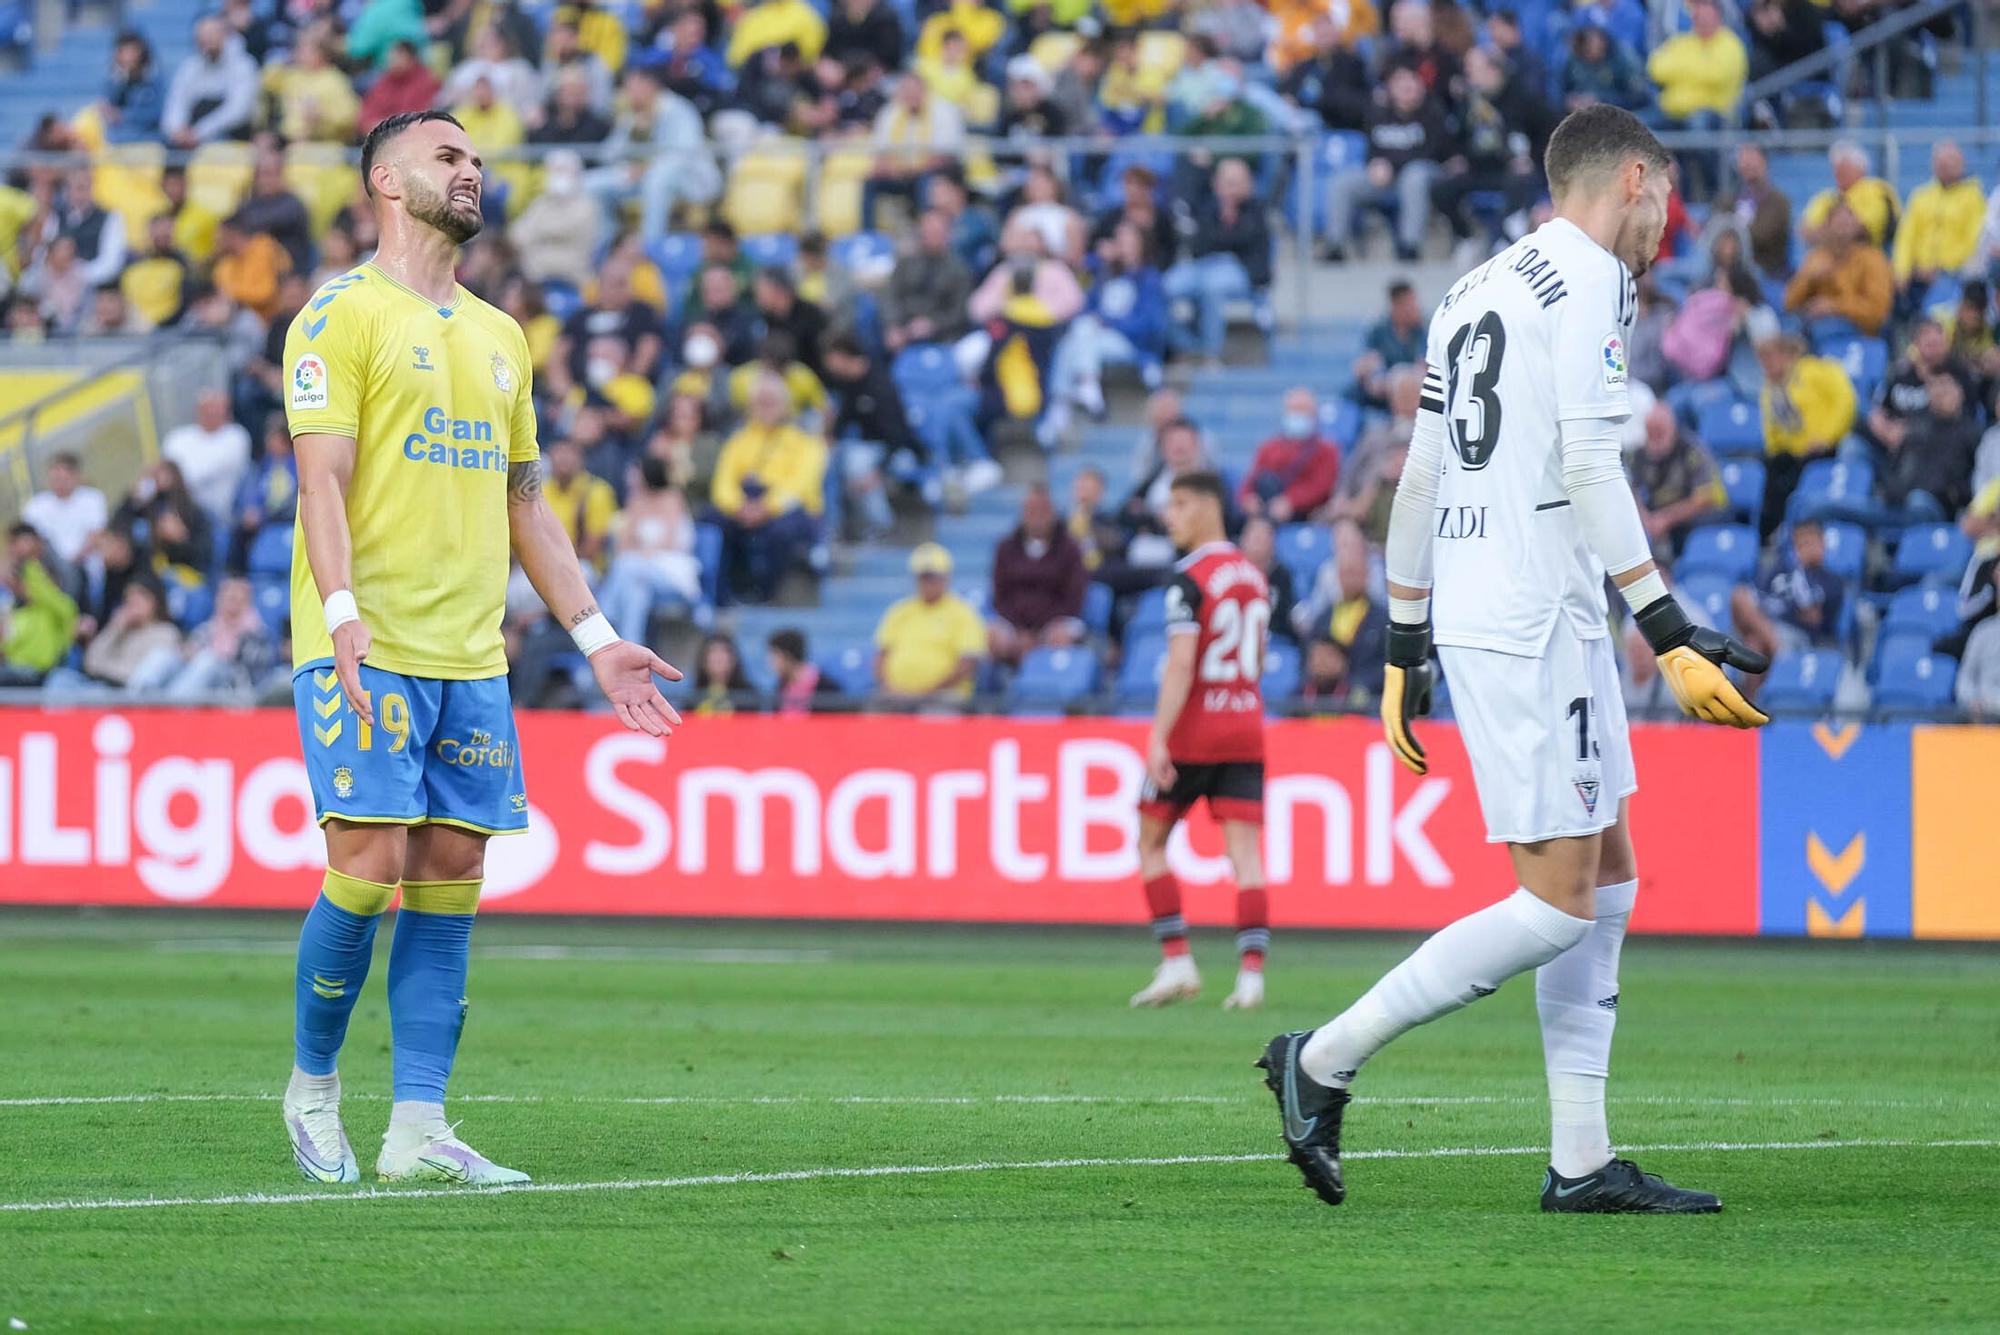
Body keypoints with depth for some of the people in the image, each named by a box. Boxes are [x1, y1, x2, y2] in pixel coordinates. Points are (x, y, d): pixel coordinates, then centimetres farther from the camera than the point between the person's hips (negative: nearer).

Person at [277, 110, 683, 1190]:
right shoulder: (341, 317, -3)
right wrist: (344, 615, -25)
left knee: (449, 882, 1)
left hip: (471, 656, 7)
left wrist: (595, 637, 17)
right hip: (366, 650, -7)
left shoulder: (497, 336, 19)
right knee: (369, 870, -11)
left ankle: (416, 1130, 2)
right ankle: (313, 1086, 9)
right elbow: (323, 479, -11)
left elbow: (525, 502, 23)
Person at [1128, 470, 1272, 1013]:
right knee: (1246, 853, -1)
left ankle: (1177, 962, 3)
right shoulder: (1254, 577, 12)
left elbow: (1181, 665, -19)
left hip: (1193, 729, -6)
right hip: (1246, 732, 6)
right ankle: (1251, 973, -12)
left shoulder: (1191, 577, -11)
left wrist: (1158, 738, -22)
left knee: (1151, 841, 10)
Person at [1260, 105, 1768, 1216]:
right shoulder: (1588, 279, -6)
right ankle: (1324, 1061, -7)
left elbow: (1421, 477, 21)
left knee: (1606, 875, 11)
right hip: (1534, 617, -10)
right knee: (1559, 904, -8)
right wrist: (1669, 634, -20)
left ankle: (1582, 1162, 8)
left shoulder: (1475, 291, 20)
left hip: (1473, 612, 10)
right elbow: (1586, 465, -17)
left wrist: (1404, 648, 24)